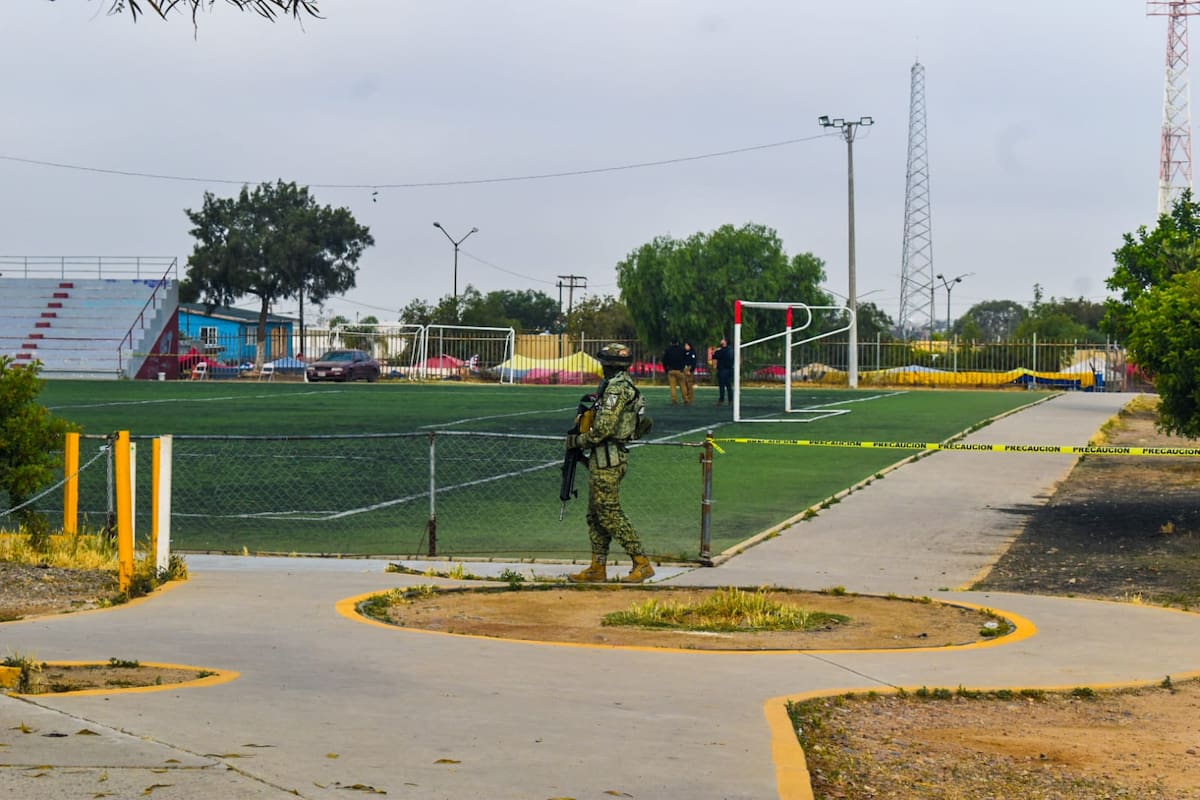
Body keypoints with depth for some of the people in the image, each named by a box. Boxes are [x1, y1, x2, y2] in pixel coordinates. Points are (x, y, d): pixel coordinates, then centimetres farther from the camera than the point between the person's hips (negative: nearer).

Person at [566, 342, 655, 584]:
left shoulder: (616, 388, -17)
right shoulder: (624, 385, 16)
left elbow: (603, 428, -23)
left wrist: (577, 440, -9)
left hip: (607, 459, -11)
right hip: (607, 458, 11)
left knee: (610, 514, -9)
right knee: (596, 515, 13)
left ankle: (642, 564, -8)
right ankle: (598, 567, 16)